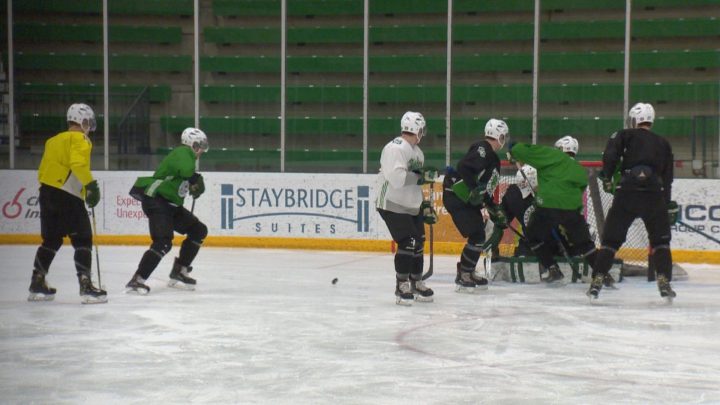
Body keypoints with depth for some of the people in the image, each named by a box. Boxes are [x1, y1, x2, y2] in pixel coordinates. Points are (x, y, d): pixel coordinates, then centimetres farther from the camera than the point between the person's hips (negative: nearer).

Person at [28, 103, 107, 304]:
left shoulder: (53, 140, 21)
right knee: (83, 239, -4)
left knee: (51, 239, 19)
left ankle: (37, 284, 22)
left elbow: (42, 172, 19)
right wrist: (91, 184, -22)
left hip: (46, 193, 8)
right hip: (67, 196, -8)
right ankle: (85, 285, -12)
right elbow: (78, 163, -22)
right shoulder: (80, 139, -3)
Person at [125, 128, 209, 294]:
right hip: (156, 201, -10)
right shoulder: (184, 153, -12)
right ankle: (137, 280, -23)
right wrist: (197, 180, -16)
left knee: (199, 230, 12)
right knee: (163, 242, -24)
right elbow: (186, 171, -33)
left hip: (171, 204, 10)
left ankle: (179, 272, 15)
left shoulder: (185, 156, 20)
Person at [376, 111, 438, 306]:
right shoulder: (395, 148, -18)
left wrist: (424, 204, 20)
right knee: (407, 243, -16)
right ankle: (402, 287, -8)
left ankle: (416, 284, 28)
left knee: (418, 242, 13)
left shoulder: (417, 152, 13)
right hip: (392, 205, -10)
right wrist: (422, 176, -25)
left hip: (412, 206, 10)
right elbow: (397, 178, -30)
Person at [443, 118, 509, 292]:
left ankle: (468, 272, 26)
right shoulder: (482, 149, -13)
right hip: (456, 197, -10)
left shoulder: (493, 160, 19)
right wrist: (475, 188, -30)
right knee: (477, 237, -12)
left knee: (479, 237, 14)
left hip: (469, 201, 10)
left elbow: (488, 189, 22)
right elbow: (463, 167, -27)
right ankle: (462, 278, -5)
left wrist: (495, 211, 19)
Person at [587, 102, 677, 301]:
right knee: (660, 241, 15)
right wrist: (669, 206, 23)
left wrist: (607, 177, 3)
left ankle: (597, 281, 1)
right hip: (654, 196, 2)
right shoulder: (663, 143, 20)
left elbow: (610, 154, -8)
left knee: (611, 240, 7)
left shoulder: (625, 135, 12)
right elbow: (667, 178, 19)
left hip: (627, 194, -1)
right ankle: (664, 282, 4)